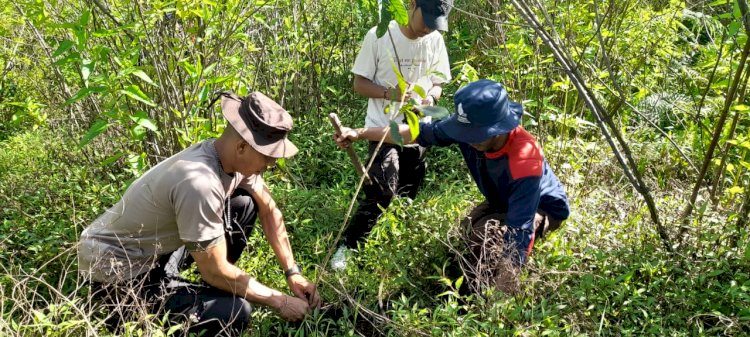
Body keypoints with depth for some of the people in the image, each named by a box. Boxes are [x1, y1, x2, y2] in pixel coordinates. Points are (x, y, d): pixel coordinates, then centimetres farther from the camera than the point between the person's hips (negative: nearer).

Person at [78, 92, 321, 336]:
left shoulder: (232, 156, -8)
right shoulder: (200, 184, -34)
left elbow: (269, 211, 6)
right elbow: (215, 272, -24)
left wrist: (292, 272, 1)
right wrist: (279, 301, -15)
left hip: (156, 250, 9)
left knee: (246, 205, 2)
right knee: (235, 312, -23)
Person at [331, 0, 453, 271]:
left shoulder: (436, 41, 2)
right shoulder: (379, 36, -10)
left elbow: (438, 83, 11)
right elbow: (359, 84, -6)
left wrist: (430, 96, -13)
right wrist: (390, 93, -24)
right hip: (383, 128, -4)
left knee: (407, 197, 10)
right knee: (382, 191, -18)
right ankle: (347, 247, -4)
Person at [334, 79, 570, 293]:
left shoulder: (525, 161, -43)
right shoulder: (472, 130, -26)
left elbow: (519, 229, -45)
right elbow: (420, 132, -15)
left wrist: (502, 290, -48)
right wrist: (360, 133, -16)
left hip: (544, 208, -7)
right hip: (502, 201, 7)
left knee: (482, 239, -29)